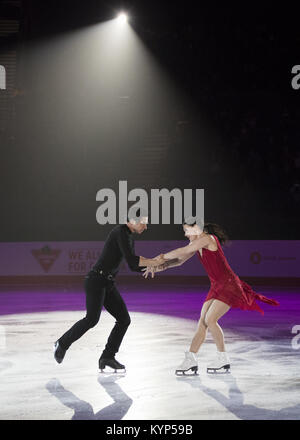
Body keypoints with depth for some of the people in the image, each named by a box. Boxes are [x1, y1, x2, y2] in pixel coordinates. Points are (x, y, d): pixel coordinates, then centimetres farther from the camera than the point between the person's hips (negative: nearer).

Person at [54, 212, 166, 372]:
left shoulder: (129, 238, 18)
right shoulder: (121, 231, -15)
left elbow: (134, 266, 22)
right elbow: (130, 259, -23)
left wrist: (153, 261, 11)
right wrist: (153, 262, -13)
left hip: (107, 284, 10)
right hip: (95, 280, -9)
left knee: (124, 319, -1)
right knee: (92, 319, -23)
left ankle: (107, 358, 1)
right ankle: (62, 344, -2)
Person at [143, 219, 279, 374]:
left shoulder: (207, 239, -17)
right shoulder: (196, 244, 11)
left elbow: (182, 251, -21)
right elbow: (180, 260, 12)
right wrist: (161, 266, -4)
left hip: (229, 285, -9)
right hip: (217, 287, 9)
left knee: (210, 319, -17)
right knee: (202, 322, 1)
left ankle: (223, 359, -3)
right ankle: (190, 360, 0)